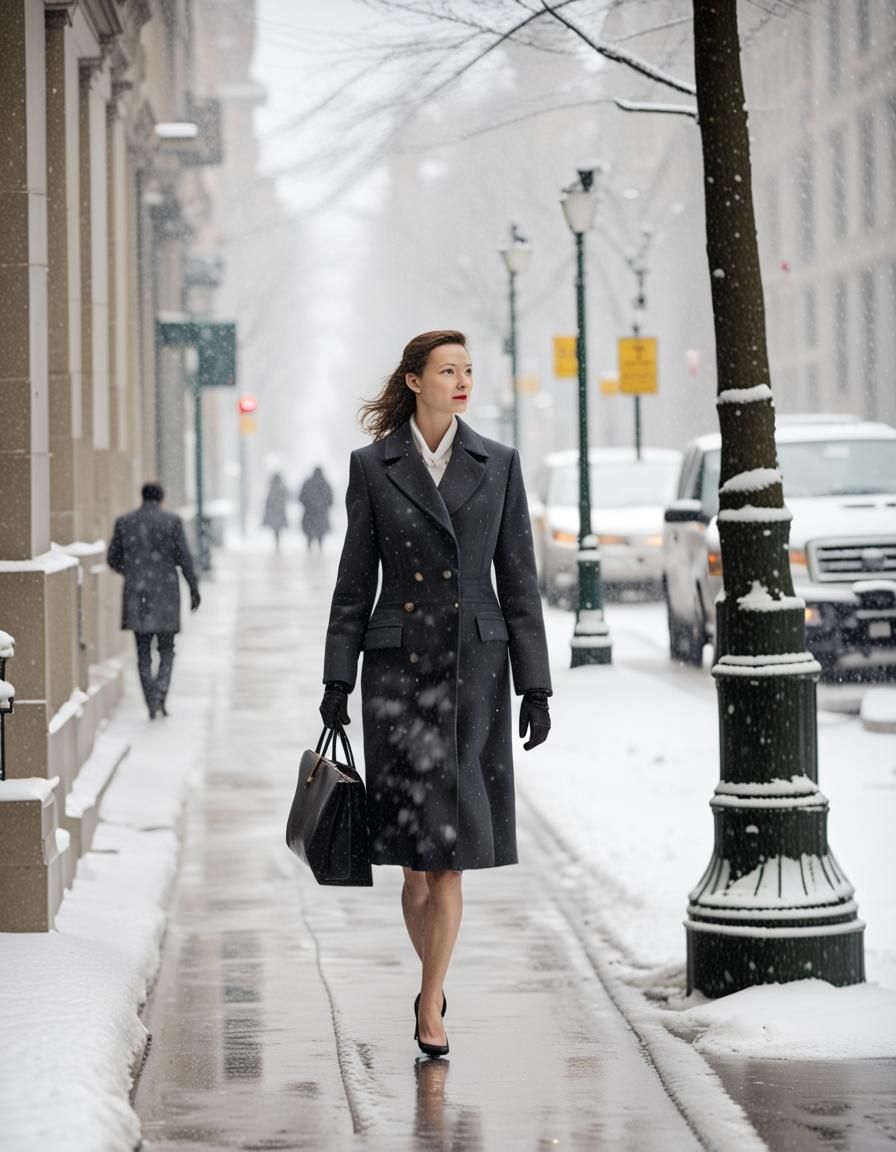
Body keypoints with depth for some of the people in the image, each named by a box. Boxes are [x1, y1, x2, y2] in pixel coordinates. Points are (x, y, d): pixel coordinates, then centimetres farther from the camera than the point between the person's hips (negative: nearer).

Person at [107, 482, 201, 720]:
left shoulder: (124, 522, 2)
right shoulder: (172, 521, -5)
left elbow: (113, 560, 7)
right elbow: (184, 558, -7)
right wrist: (194, 589, 2)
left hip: (136, 595, 1)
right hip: (165, 592, -1)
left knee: (143, 652, 10)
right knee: (166, 650, 10)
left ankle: (151, 703, 3)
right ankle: (160, 694, -12)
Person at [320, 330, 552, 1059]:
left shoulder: (498, 465, 4)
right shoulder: (372, 466, 3)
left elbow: (519, 581, 4)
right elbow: (355, 582, 5)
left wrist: (536, 687, 0)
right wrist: (337, 679, -1)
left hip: (473, 668, 0)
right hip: (397, 664, 0)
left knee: (451, 847, -5)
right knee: (415, 855, 5)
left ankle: (431, 1007, 2)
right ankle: (435, 982, 27)